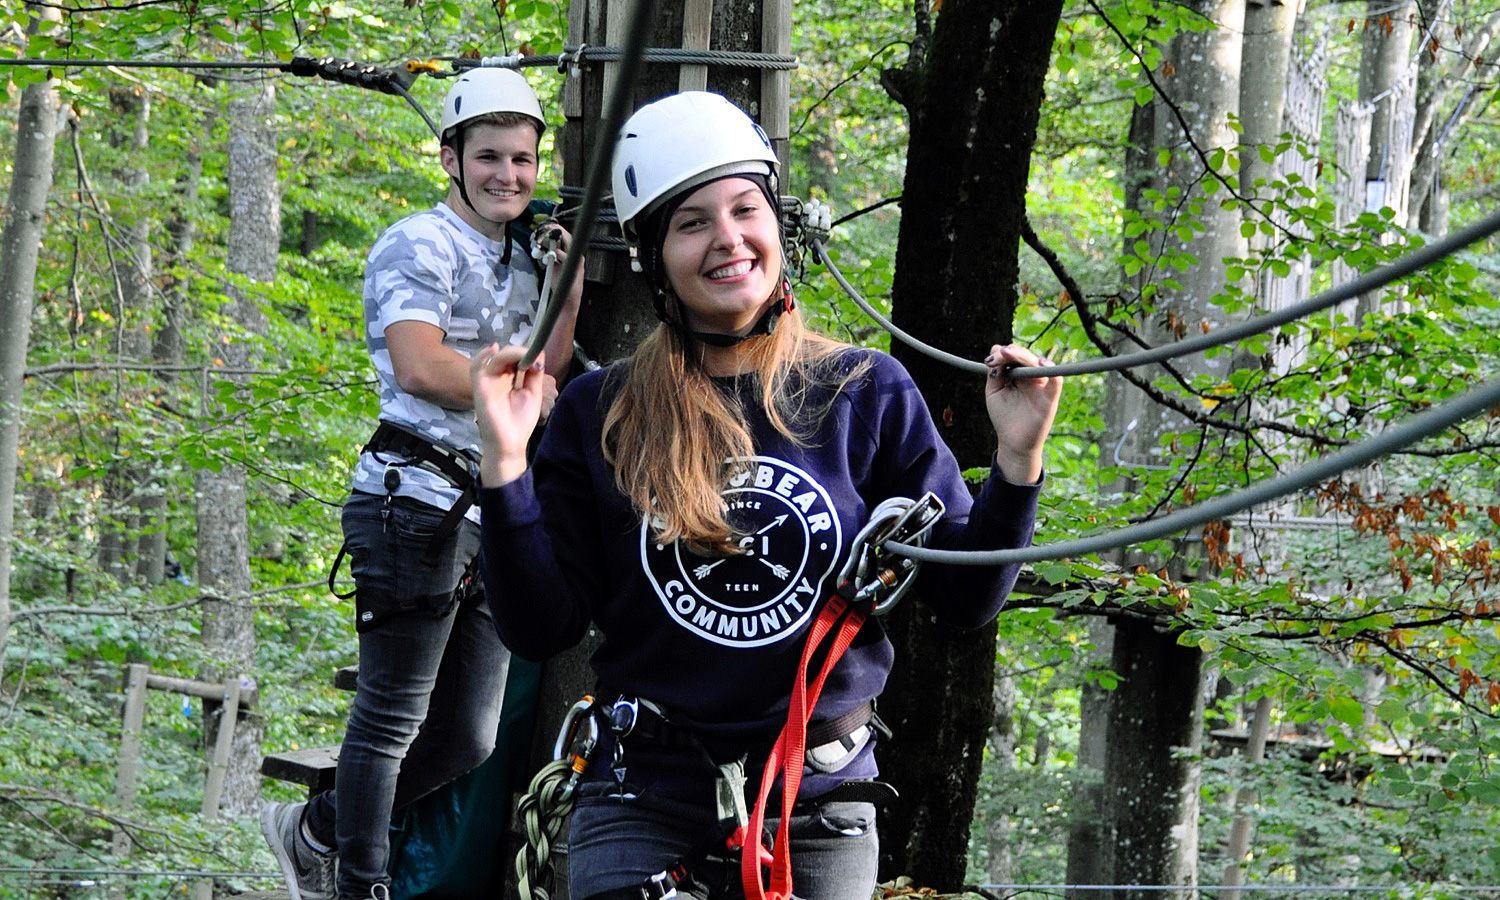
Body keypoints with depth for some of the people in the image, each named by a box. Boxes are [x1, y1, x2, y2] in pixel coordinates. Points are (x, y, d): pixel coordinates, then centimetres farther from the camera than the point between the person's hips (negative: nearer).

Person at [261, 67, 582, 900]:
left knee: (468, 740, 10)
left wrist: (569, 294, 4)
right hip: (418, 501, -9)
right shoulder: (420, 246, -7)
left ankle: (314, 832, 25)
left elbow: (541, 386, 15)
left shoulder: (520, 262, 20)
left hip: (495, 514, 9)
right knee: (391, 720, -4)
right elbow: (422, 368, -21)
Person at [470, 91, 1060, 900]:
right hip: (644, 803, -1)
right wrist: (504, 468, -13)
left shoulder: (867, 394, 0)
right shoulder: (599, 415, 0)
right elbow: (539, 630, -3)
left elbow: (966, 598, 1)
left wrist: (1017, 461, -13)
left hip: (819, 810, 1)